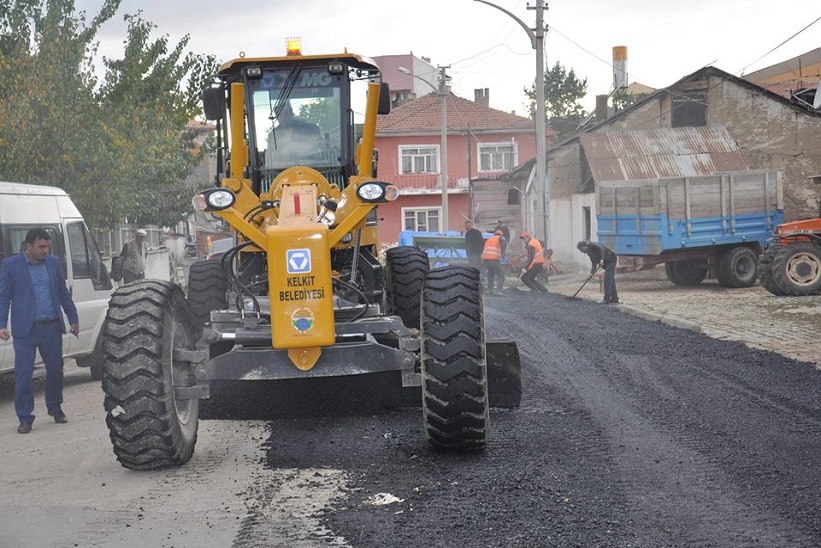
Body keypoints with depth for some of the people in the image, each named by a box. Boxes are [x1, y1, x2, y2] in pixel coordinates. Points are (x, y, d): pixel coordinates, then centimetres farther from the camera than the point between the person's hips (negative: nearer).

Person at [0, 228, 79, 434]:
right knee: (23, 374, -4)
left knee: (55, 370, 12)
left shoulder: (53, 263, 9)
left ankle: (55, 408, 32)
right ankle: (25, 418, 4)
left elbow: (64, 293, 16)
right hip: (25, 330, -4)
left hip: (52, 328, 4)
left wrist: (73, 318, 16)